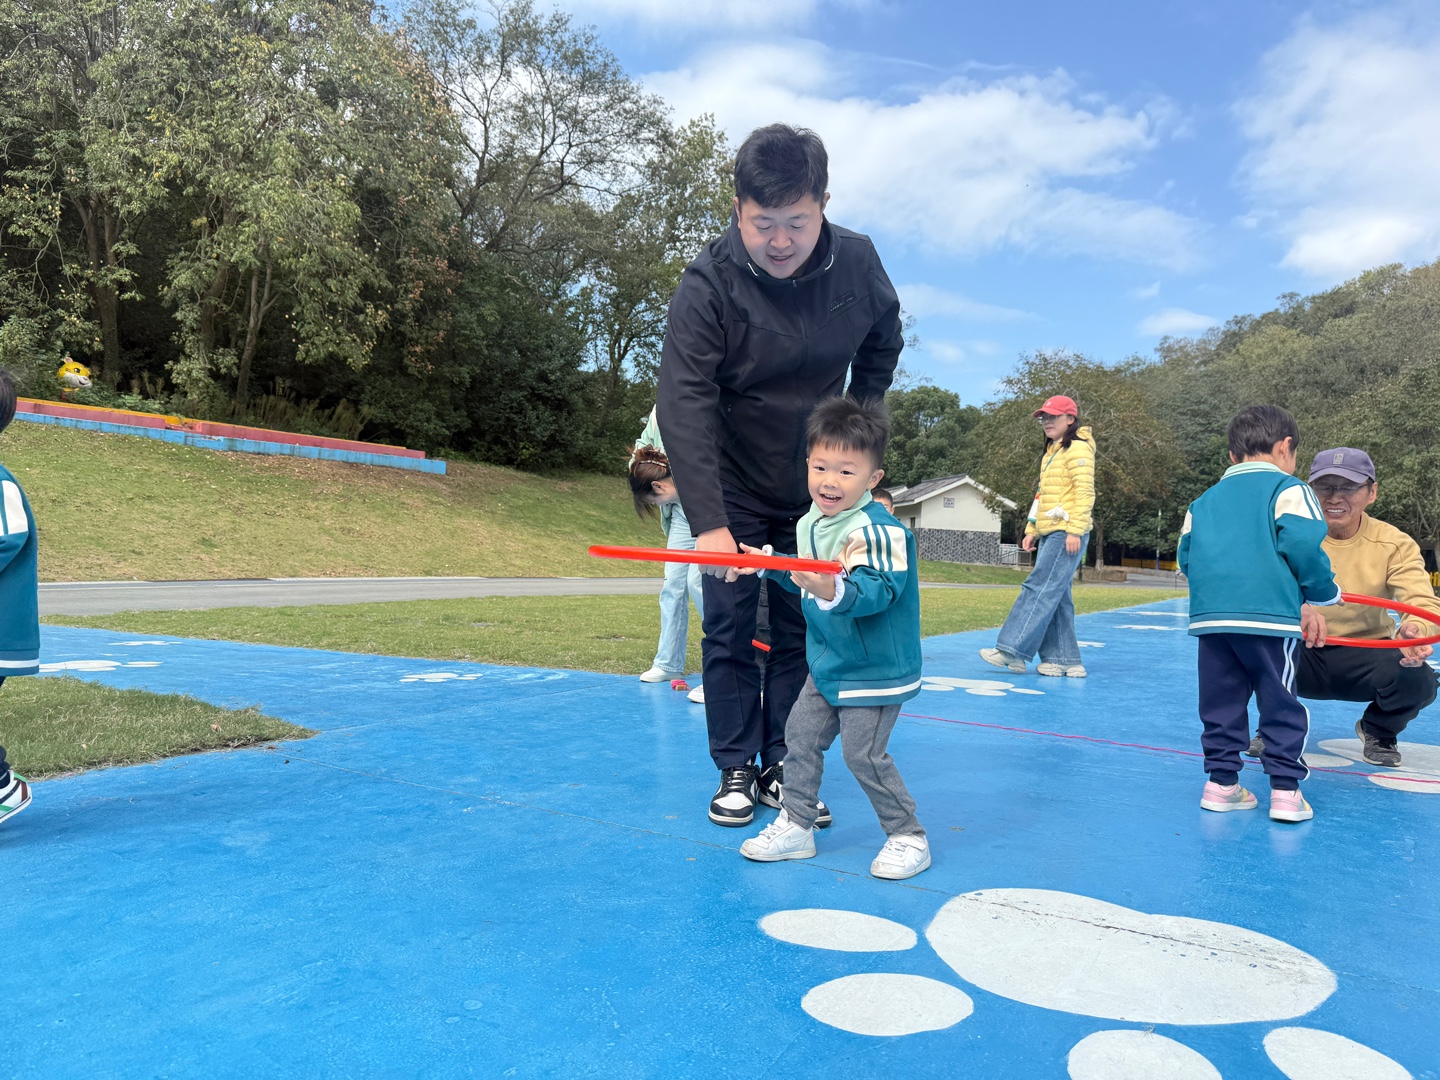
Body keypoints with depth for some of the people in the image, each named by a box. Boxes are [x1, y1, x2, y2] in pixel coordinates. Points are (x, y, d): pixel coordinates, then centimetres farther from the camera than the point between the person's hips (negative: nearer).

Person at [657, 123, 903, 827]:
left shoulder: (857, 262, -10)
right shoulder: (707, 283, -22)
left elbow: (883, 341, 12)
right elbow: (684, 405, -31)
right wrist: (707, 522, -40)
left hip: (815, 489, 3)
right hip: (733, 491, -2)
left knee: (801, 631, 6)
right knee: (729, 630, 1)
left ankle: (782, 766, 19)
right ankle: (735, 770, 16)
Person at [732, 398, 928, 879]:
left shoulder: (877, 529, -22)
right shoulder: (809, 524, 4)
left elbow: (878, 591, -35)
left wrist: (834, 591, -51)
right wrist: (768, 564, 14)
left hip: (875, 669, -8)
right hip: (827, 663, 9)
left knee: (864, 753, -5)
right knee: (800, 735, 11)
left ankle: (908, 837, 14)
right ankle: (796, 825, 26)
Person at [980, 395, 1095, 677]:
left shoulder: (1078, 448, -7)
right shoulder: (1051, 452, 22)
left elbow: (1085, 491, -15)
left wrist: (1075, 530, -21)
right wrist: (1032, 530, 18)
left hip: (1066, 534, -10)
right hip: (1049, 534, 10)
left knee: (1039, 589, -12)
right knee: (1056, 596, 7)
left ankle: (1012, 650, -13)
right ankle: (1064, 660, 10)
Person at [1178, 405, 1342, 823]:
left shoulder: (1205, 499, 20)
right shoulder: (1289, 489, 3)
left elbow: (1187, 556, 16)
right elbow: (1305, 547, -9)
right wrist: (1321, 597, 6)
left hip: (1209, 614, 5)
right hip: (1271, 615, -4)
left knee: (1220, 703, 12)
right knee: (1281, 704, 5)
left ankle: (1221, 782, 16)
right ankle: (1285, 791, 7)